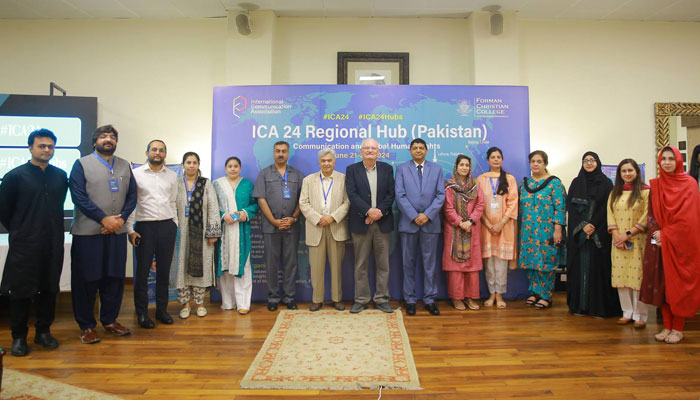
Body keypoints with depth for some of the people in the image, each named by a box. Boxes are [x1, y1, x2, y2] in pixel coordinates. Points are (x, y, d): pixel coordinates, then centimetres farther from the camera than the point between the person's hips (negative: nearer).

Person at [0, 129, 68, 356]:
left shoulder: (60, 176, 6)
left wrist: (53, 229, 14)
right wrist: (19, 231, 8)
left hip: (53, 244, 3)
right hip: (24, 246, -3)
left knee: (49, 289, 10)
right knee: (20, 291, 5)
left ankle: (44, 331, 25)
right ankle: (18, 337, 19)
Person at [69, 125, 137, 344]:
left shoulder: (125, 166, 14)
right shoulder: (82, 164, 2)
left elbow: (132, 196, 8)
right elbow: (79, 197, -8)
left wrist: (120, 219, -7)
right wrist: (104, 219, -14)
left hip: (117, 231, 4)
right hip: (88, 232, -3)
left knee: (115, 278, 8)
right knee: (86, 280, 3)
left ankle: (110, 320, 24)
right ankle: (87, 326, 16)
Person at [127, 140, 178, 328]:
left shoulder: (172, 175, 10)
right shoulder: (136, 174, 0)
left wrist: (174, 225, 10)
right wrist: (130, 230, -6)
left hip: (167, 226, 3)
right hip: (145, 226, -3)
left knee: (164, 270, 9)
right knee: (142, 270, 2)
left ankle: (162, 309, 21)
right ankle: (142, 313, 15)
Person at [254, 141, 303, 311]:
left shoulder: (297, 174, 11)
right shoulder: (264, 174, 7)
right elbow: (261, 200, -1)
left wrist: (293, 218, -7)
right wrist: (274, 221, -9)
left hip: (291, 226, 1)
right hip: (271, 226, -1)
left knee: (290, 262, 5)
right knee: (271, 263, 5)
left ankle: (289, 297, 15)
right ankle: (273, 297, 16)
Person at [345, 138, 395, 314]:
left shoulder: (387, 169, 9)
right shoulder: (352, 169, 4)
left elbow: (391, 194, 1)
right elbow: (352, 194, -7)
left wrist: (379, 212, -12)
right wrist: (369, 211, -18)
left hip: (383, 222, 1)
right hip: (360, 223, -1)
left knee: (383, 264, 6)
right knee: (361, 264, 6)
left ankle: (381, 299, 17)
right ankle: (361, 299, 17)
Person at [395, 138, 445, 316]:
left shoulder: (437, 169, 10)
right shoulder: (401, 169, 6)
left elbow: (441, 195, 1)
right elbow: (400, 196, -3)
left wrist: (427, 215, -11)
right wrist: (414, 216, -12)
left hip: (430, 223, 1)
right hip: (409, 222, -1)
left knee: (430, 263, 6)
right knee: (408, 263, 6)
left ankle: (429, 299, 16)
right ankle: (410, 300, 16)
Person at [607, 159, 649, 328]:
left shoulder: (645, 191, -1)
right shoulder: (614, 193, 13)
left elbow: (646, 216, -8)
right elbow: (610, 215, 8)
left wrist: (628, 233, -13)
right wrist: (617, 235, -5)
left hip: (638, 241, -4)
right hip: (619, 242, 4)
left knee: (638, 276, -4)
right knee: (621, 276, 5)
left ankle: (640, 316, 7)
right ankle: (627, 313, 16)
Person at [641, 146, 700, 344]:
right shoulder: (654, 186, 9)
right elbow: (650, 214, 6)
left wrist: (665, 234, -14)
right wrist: (656, 233, -10)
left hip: (681, 244, -3)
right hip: (659, 243, 3)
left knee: (679, 285, 2)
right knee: (662, 285, 5)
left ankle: (678, 329, 12)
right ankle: (667, 326, 14)